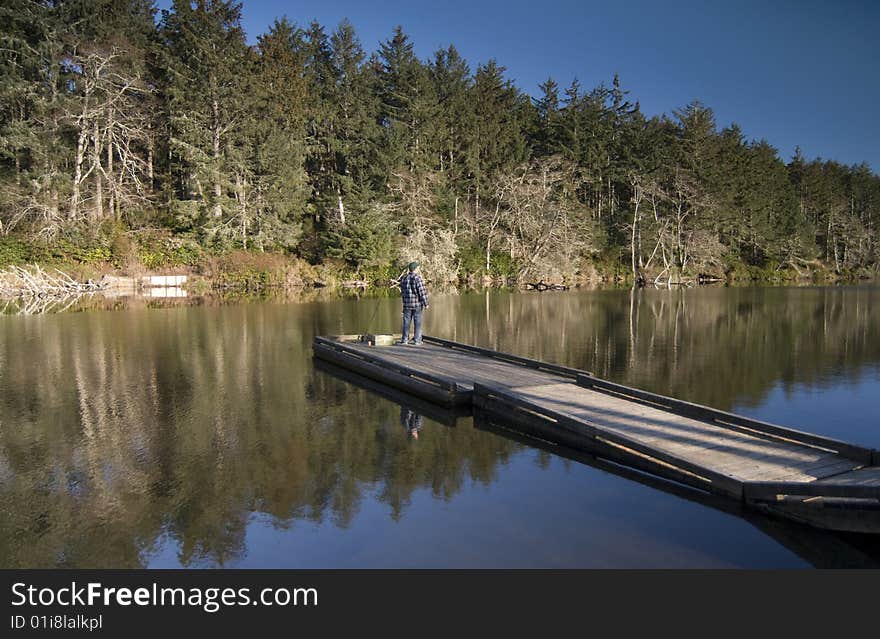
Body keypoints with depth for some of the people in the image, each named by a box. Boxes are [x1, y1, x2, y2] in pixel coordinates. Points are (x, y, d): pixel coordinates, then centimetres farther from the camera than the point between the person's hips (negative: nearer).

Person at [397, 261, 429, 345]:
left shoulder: (404, 278, 6)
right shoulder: (417, 277, -11)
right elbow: (422, 292, -14)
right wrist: (425, 303, -8)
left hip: (407, 304, 4)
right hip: (417, 304, -4)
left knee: (406, 322, 10)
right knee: (417, 322, 2)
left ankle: (405, 339, 11)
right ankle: (417, 340, 3)